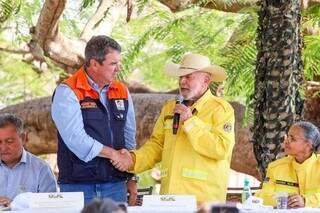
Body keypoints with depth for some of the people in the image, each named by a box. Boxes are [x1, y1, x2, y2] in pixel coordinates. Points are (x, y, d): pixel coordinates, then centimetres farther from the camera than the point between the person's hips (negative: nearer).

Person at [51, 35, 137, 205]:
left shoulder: (122, 91, 12)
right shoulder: (67, 92, -7)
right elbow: (76, 139, -17)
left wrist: (132, 179, 12)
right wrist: (114, 154, -10)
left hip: (115, 184, 5)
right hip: (78, 186, -5)